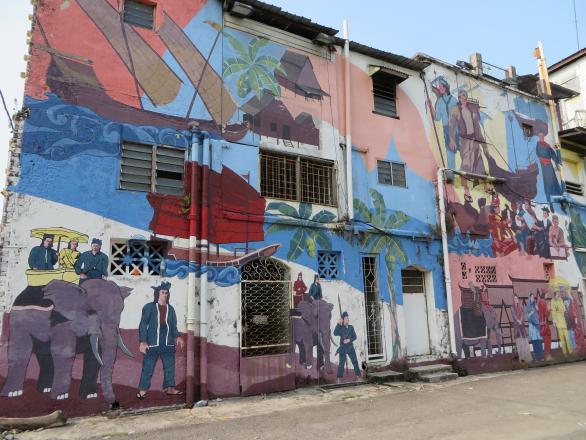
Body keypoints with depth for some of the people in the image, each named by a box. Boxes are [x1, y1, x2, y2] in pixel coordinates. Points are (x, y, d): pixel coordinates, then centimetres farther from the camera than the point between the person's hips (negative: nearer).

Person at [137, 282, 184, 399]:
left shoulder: (170, 309, 11)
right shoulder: (149, 307, -2)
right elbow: (143, 325, -4)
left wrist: (177, 336, -2)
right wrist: (143, 342, -11)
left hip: (168, 343, 4)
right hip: (152, 343, -4)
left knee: (169, 366, 8)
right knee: (148, 367, 2)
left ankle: (169, 387, 18)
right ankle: (142, 389, 15)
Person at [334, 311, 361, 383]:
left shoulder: (351, 327, 3)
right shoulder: (340, 327, -4)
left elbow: (354, 337, 5)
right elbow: (335, 333, -21)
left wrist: (349, 340, -14)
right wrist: (338, 323, -23)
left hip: (350, 347, 3)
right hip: (342, 348, -3)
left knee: (355, 361, 7)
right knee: (341, 363, -3)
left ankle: (358, 376, 20)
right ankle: (339, 379, 3)